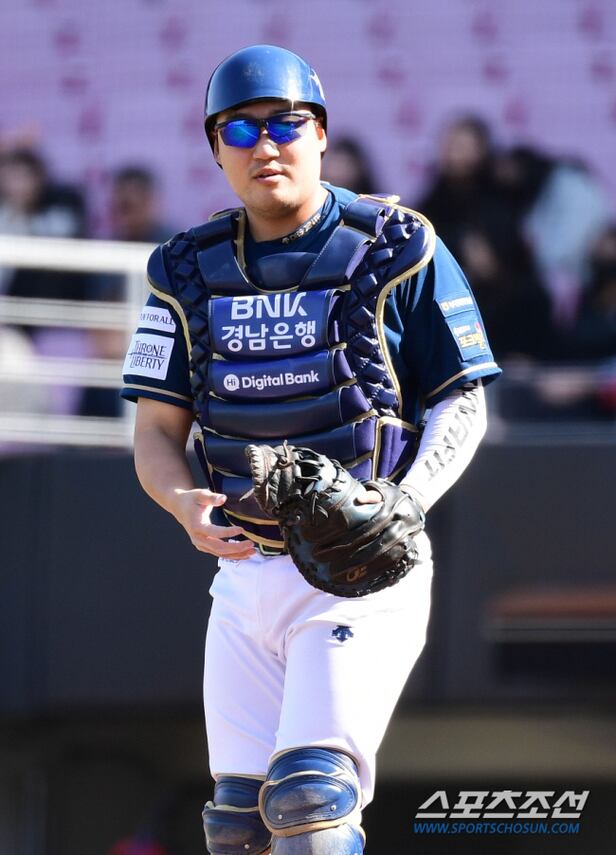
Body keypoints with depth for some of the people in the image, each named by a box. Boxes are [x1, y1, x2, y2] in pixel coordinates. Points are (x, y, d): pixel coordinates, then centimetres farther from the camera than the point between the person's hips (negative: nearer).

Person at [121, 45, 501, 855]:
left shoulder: (395, 249, -4)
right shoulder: (188, 271, 8)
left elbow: (462, 403, -2)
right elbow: (156, 431, 7)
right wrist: (185, 502, -16)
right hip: (245, 570, 5)